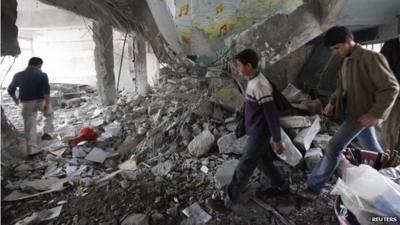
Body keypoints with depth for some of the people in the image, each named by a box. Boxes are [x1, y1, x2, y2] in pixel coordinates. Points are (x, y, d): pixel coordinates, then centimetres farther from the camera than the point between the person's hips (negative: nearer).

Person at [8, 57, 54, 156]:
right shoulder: (42, 75, -4)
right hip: (41, 101, -2)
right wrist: (47, 104, -15)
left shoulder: (18, 75, 7)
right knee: (49, 114, 30)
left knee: (29, 127, 7)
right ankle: (46, 132, 16)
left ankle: (32, 149, 11)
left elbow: (10, 90, 15)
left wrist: (15, 99, 33)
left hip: (27, 103, 2)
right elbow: (46, 90, -16)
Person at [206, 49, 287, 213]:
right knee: (263, 161, 24)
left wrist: (277, 140, -18)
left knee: (243, 168, 1)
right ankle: (280, 185, 46)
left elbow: (272, 114, -24)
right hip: (256, 131, 9)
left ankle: (227, 202, 15)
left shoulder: (259, 86, -28)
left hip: (259, 134, -9)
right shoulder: (254, 80, 3)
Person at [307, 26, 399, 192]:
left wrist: (375, 114, -22)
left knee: (335, 146, -7)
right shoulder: (345, 62, 9)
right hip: (352, 111, 9)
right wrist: (332, 103, 3)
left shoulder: (371, 58, -16)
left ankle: (314, 185, 3)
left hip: (361, 113, -9)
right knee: (373, 151, 17)